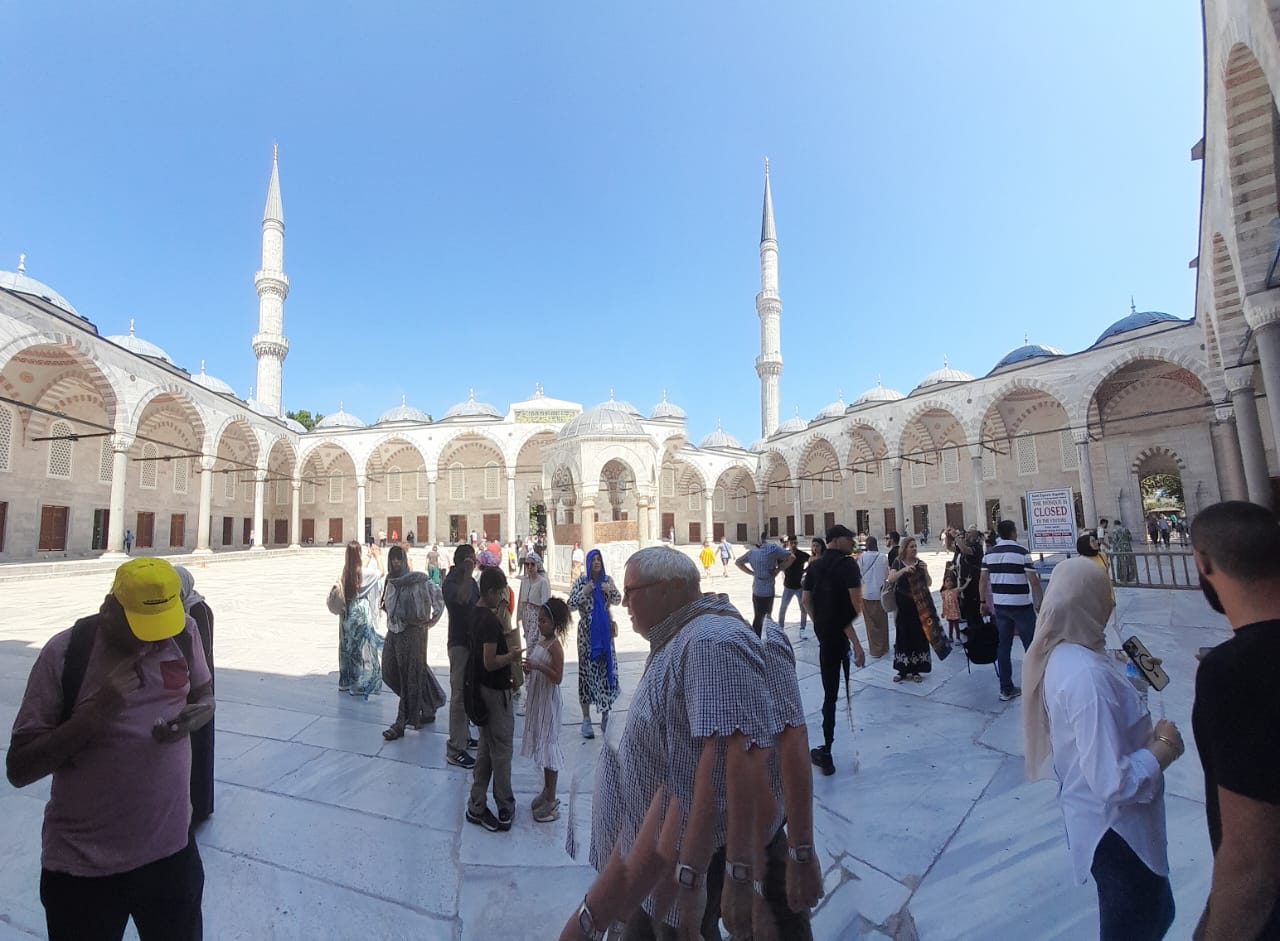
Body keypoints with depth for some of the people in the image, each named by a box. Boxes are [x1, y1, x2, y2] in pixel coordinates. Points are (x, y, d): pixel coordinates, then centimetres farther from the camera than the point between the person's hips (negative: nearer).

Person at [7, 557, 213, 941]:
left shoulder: (184, 632, -7)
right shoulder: (66, 652, -16)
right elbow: (18, 769, -12)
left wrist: (194, 716, -13)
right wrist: (98, 711, -27)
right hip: (83, 866, -3)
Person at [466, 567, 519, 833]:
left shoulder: (476, 614, 4)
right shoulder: (490, 620, -25)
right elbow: (490, 662, -27)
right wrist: (512, 656, -12)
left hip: (482, 690, 9)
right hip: (496, 692, -9)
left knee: (486, 749, 18)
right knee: (501, 750, 7)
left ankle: (477, 806, 27)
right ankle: (505, 807, 22)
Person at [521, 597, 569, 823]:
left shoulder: (555, 646, -19)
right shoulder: (540, 641, 6)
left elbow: (557, 677, -22)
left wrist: (538, 666, -32)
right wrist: (528, 668, -2)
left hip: (548, 701, -9)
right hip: (537, 698, 9)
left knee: (548, 745, 0)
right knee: (541, 744, 17)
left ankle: (551, 801, 12)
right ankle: (547, 791, 32)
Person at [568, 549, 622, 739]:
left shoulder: (607, 580, 3)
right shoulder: (581, 581, -4)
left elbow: (618, 600, 9)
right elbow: (570, 604, -5)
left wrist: (611, 590, -10)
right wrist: (584, 592, -18)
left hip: (605, 631, 2)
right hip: (587, 632, -2)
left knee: (607, 667, 4)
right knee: (587, 669, 1)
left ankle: (605, 712, 22)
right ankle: (586, 719, 11)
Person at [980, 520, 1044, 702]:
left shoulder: (989, 554, 4)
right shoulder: (1022, 552, -10)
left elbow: (983, 580, 6)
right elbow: (1033, 581, -11)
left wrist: (984, 602, 15)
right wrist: (1040, 603, 0)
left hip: (1000, 606, 5)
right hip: (1021, 606, -4)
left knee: (1003, 646, 8)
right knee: (1031, 646, 7)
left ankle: (1006, 689, 12)